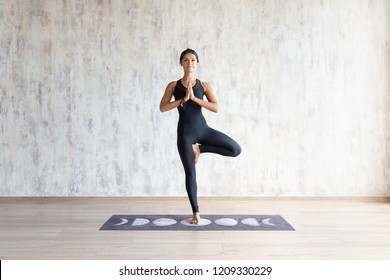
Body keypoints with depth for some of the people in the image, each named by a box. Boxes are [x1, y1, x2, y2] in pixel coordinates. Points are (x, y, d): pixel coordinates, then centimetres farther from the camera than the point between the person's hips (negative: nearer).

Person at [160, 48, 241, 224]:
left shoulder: (204, 86, 4)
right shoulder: (173, 86, 3)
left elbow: (216, 108, -8)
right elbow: (162, 108, -7)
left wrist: (194, 98, -16)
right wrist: (183, 99, -14)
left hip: (202, 128, 2)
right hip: (185, 132, -2)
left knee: (235, 149, -11)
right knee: (190, 173, 2)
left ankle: (200, 148, 7)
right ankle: (196, 212, 17)